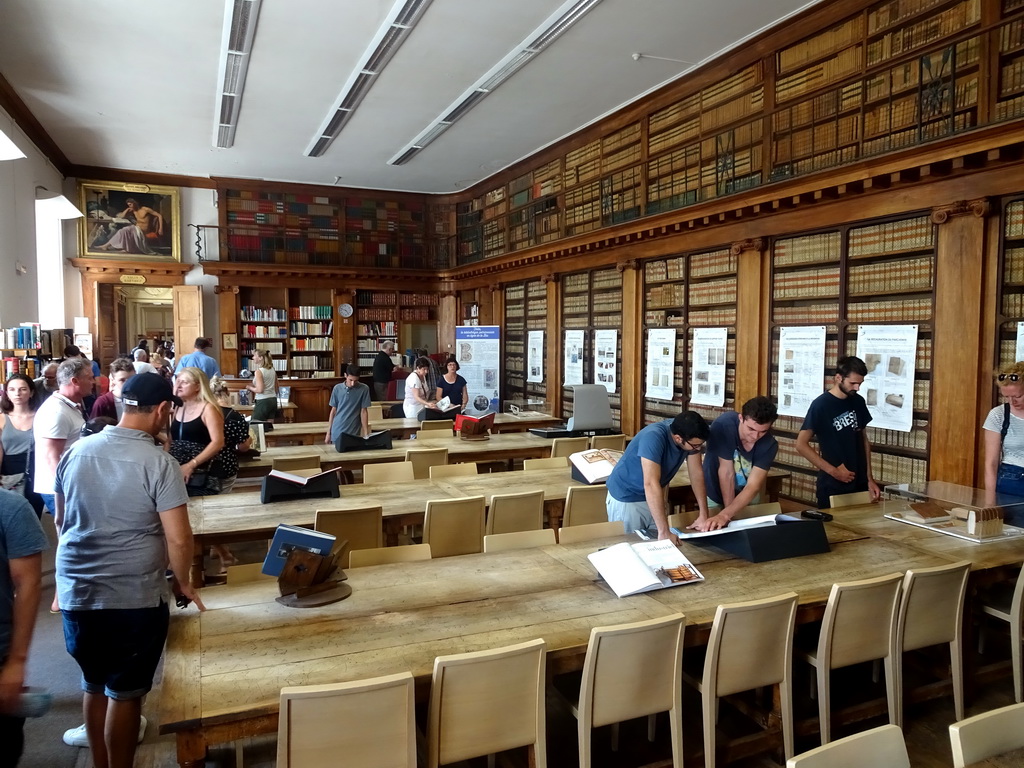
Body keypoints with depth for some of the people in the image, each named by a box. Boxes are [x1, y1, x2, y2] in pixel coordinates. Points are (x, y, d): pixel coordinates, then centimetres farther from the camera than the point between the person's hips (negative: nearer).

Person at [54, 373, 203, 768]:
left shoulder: (77, 451, 0)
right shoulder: (159, 463, -17)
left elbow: (61, 522, 12)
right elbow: (178, 539, -19)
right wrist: (181, 582, -1)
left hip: (76, 593, 6)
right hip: (134, 598, -5)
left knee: (94, 684, 22)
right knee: (125, 692, 10)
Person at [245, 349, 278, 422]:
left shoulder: (258, 371, -13)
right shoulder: (272, 370, 9)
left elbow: (260, 390, -18)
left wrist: (250, 388, -2)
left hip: (263, 402, -7)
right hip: (273, 400, 7)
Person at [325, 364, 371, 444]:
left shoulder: (364, 389, -5)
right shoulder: (337, 388, 2)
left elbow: (364, 411, -2)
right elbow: (333, 410, 8)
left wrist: (366, 433, -7)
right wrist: (328, 432, 8)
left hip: (353, 433, -2)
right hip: (336, 433, 2)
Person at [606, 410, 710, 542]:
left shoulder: (690, 437, -13)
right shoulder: (653, 437, -34)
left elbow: (696, 473, -5)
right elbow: (651, 484, -40)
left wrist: (704, 514, -12)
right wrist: (664, 531, -43)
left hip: (654, 497, 6)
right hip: (626, 498, -6)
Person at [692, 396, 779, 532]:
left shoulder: (769, 444, -23)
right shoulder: (723, 426, -31)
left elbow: (753, 485, -29)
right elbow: (727, 472, -27)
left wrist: (725, 515, -42)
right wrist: (729, 512, -23)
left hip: (748, 497, 2)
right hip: (716, 494, -2)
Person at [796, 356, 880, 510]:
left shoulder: (858, 402, 4)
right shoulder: (821, 405, -14)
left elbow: (863, 439, 12)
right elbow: (801, 445, -15)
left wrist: (869, 478, 8)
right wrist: (833, 471, -16)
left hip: (860, 484, 6)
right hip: (833, 486, -6)